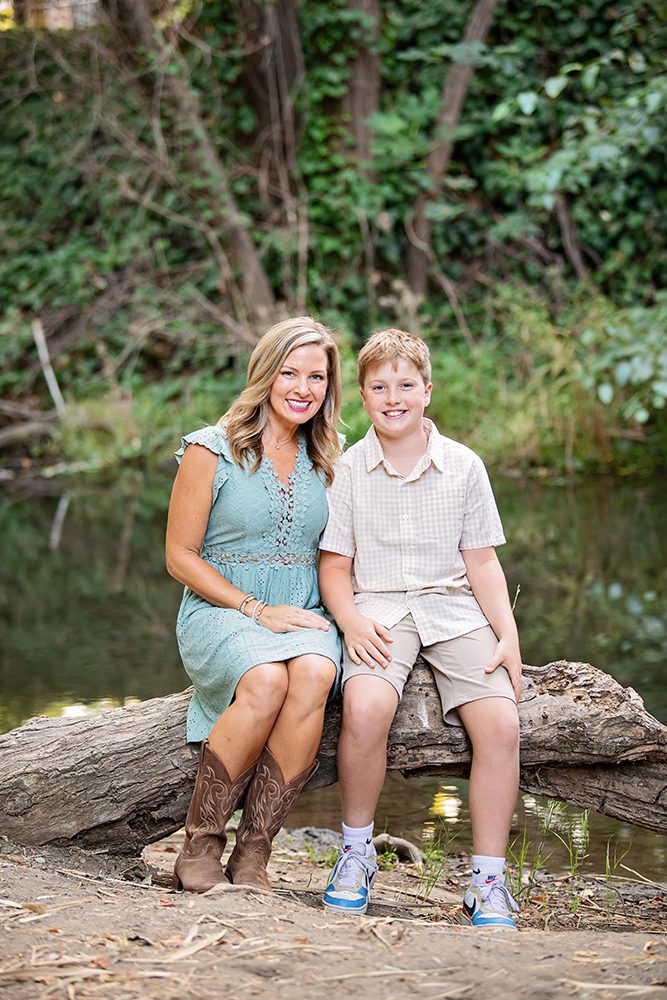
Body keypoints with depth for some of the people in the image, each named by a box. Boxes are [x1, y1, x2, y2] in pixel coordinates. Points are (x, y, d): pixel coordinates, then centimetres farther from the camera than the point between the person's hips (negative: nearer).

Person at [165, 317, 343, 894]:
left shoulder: (327, 459, 13)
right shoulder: (212, 450, -1)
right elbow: (181, 556, -2)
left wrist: (332, 614, 1)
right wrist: (258, 610, -12)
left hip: (303, 615, 3)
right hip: (220, 611, -3)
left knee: (314, 673, -34)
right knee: (266, 679, -37)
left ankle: (252, 857, -28)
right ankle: (200, 848, -21)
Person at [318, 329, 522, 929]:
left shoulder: (463, 466, 8)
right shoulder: (347, 471, 7)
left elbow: (482, 563, 9)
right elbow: (334, 565, 8)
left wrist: (509, 635, -4)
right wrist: (351, 620, -12)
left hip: (454, 608, 1)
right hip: (378, 609, -1)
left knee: (500, 721, -25)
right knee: (365, 707, -33)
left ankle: (489, 882, -13)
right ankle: (357, 850, -10)